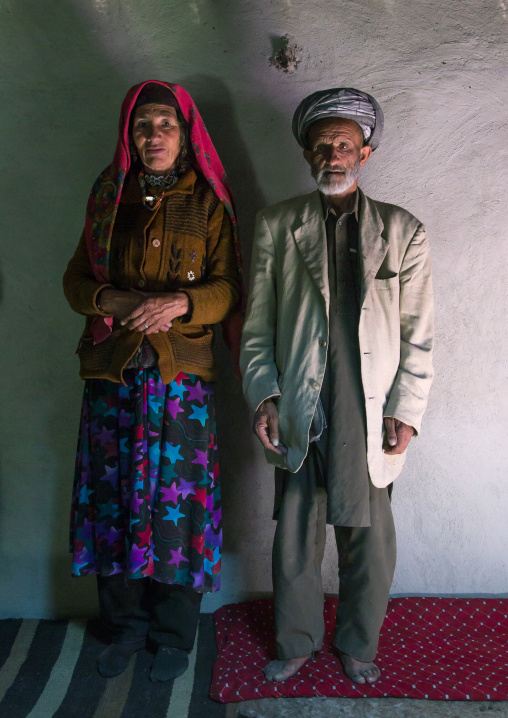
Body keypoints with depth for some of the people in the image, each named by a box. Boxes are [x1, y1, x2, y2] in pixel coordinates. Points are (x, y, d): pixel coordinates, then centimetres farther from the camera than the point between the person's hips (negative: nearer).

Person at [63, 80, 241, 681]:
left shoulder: (207, 204, 5)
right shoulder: (108, 199, 13)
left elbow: (228, 287, -1)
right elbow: (75, 278, 10)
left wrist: (182, 302, -21)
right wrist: (111, 301, -11)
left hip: (181, 373, -2)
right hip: (112, 371, 3)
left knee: (175, 498, 1)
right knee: (113, 496, 7)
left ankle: (174, 636, 22)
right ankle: (126, 625, 29)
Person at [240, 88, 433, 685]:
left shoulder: (402, 231, 7)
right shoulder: (277, 226, 7)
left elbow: (418, 333, 4)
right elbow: (257, 325, 6)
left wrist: (406, 410, -4)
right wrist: (263, 395, -4)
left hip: (369, 416, 0)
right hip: (298, 414, 0)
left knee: (369, 541, 11)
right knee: (294, 538, 11)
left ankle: (358, 645, 38)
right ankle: (296, 642, 37)